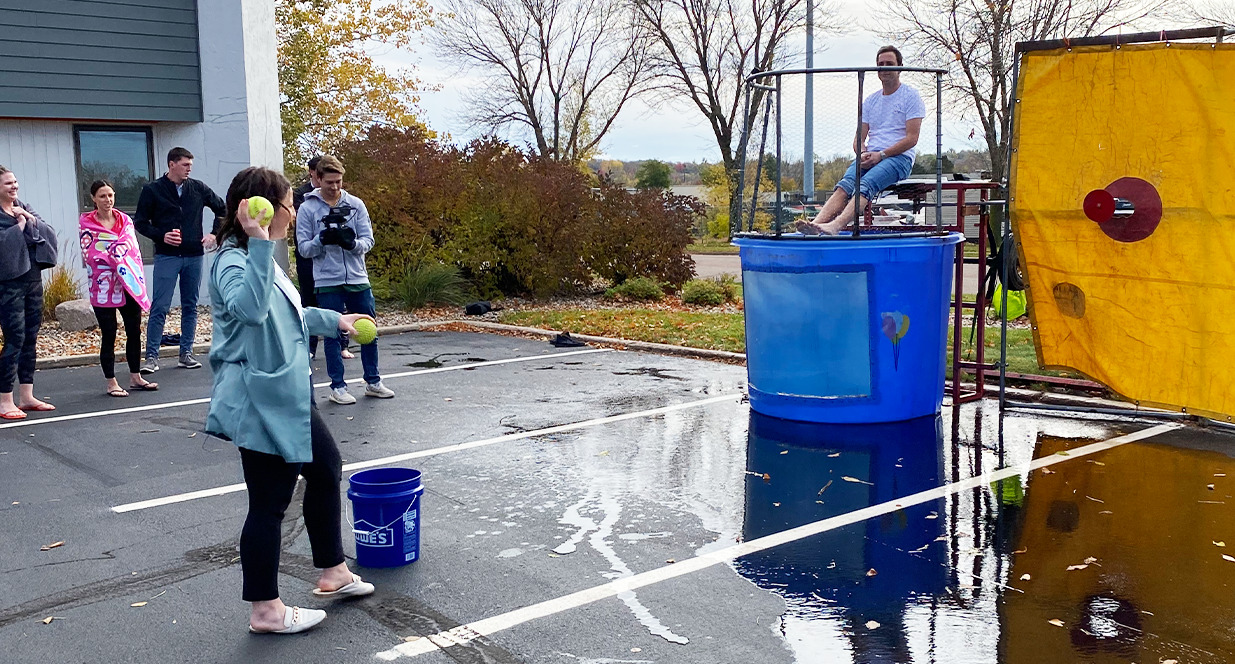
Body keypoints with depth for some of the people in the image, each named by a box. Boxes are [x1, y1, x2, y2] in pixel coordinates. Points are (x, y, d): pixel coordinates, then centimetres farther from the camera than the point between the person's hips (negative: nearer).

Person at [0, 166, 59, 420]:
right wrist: (20, 224, -8)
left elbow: (49, 234, 4)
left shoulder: (24, 208, 13)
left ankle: (26, 396, 17)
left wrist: (29, 219, -10)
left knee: (31, 339, 10)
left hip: (33, 279, 7)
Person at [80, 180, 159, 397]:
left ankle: (135, 377, 21)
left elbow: (134, 252, 8)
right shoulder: (86, 223, -2)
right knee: (109, 336, 2)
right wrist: (114, 256, -14)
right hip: (103, 286, -4)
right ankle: (111, 383, 11)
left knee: (134, 332, 8)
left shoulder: (125, 220, 9)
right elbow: (90, 254, -9)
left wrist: (139, 284, 1)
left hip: (130, 284, 4)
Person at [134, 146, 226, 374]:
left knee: (190, 306, 8)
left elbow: (221, 208, 20)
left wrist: (214, 234, 10)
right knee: (159, 308, -6)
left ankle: (186, 353, 16)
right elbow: (140, 222, 3)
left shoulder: (198, 188, 7)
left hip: (194, 256, 3)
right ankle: (151, 357, -1)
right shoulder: (153, 190, -1)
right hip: (166, 257, -3)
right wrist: (161, 236, -12)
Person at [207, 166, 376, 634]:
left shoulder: (259, 257, 13)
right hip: (261, 404, -11)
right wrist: (260, 244, -43)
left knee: (326, 468, 20)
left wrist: (333, 320, 36)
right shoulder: (233, 262, -19)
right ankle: (265, 609, 11)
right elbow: (251, 308, -41)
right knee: (269, 502, -2)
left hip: (287, 398, 11)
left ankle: (333, 572, 35)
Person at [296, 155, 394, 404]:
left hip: (358, 280, 3)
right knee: (333, 334, 4)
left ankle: (373, 382, 21)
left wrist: (353, 243, -21)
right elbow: (303, 248, -2)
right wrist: (322, 239, -22)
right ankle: (337, 386, 13)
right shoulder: (307, 209, -1)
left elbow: (368, 240, 1)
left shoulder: (355, 204, 4)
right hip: (327, 282, -2)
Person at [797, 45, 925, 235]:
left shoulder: (911, 96, 4)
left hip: (899, 157, -5)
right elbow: (859, 138, 17)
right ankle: (817, 223, -51)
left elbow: (912, 138, -6)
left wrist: (881, 155, -15)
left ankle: (835, 226, -59)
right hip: (869, 156, 5)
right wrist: (863, 154, -8)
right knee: (844, 185, -27)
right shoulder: (870, 101, 21)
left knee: (866, 185, -35)